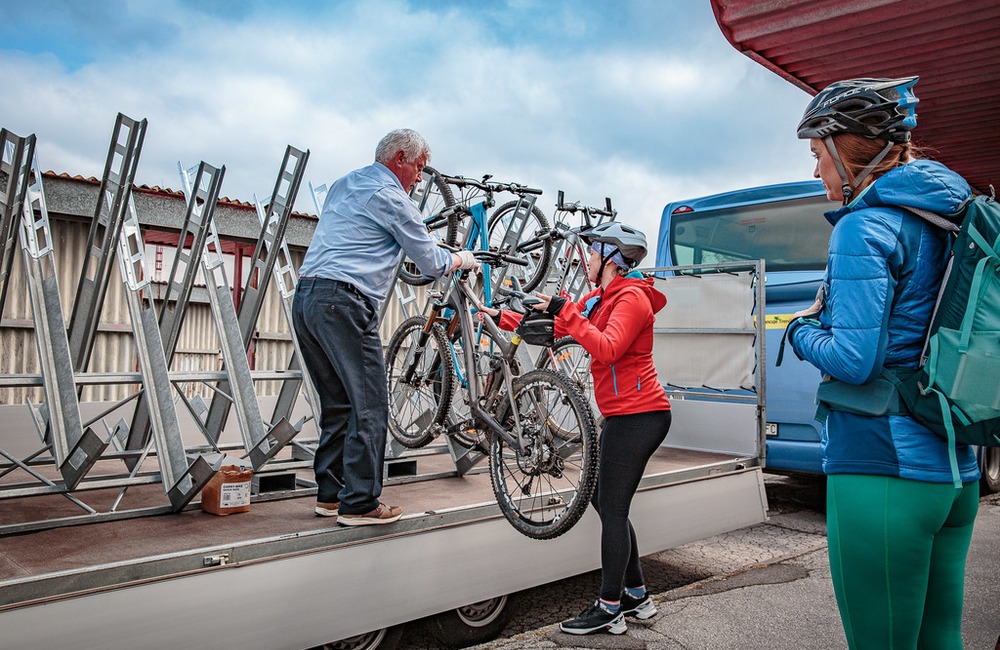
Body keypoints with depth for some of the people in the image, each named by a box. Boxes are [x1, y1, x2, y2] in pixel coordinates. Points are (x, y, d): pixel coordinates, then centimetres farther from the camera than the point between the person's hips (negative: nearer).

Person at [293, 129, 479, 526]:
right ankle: (359, 504, 1)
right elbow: (431, 263, 2)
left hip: (304, 300, 9)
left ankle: (329, 494, 21)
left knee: (337, 404, 15)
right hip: (343, 302, -9)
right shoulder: (391, 198, -3)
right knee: (369, 406, -3)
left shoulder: (343, 185, 23)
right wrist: (462, 260, 22)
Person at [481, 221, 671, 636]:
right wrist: (502, 318, 14)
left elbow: (606, 349, -29)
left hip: (638, 416, -10)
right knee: (604, 501, 14)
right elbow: (550, 329, 15)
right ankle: (636, 596, 25)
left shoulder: (631, 298, -13)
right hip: (623, 415, 10)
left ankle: (609, 609, 5)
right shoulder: (598, 300, 15)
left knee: (612, 510, -5)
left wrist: (565, 310, -29)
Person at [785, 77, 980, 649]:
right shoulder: (950, 221, 13)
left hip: (881, 471, -9)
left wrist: (801, 330, 0)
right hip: (958, 472, 9)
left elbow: (854, 361, -20)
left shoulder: (865, 227, -13)